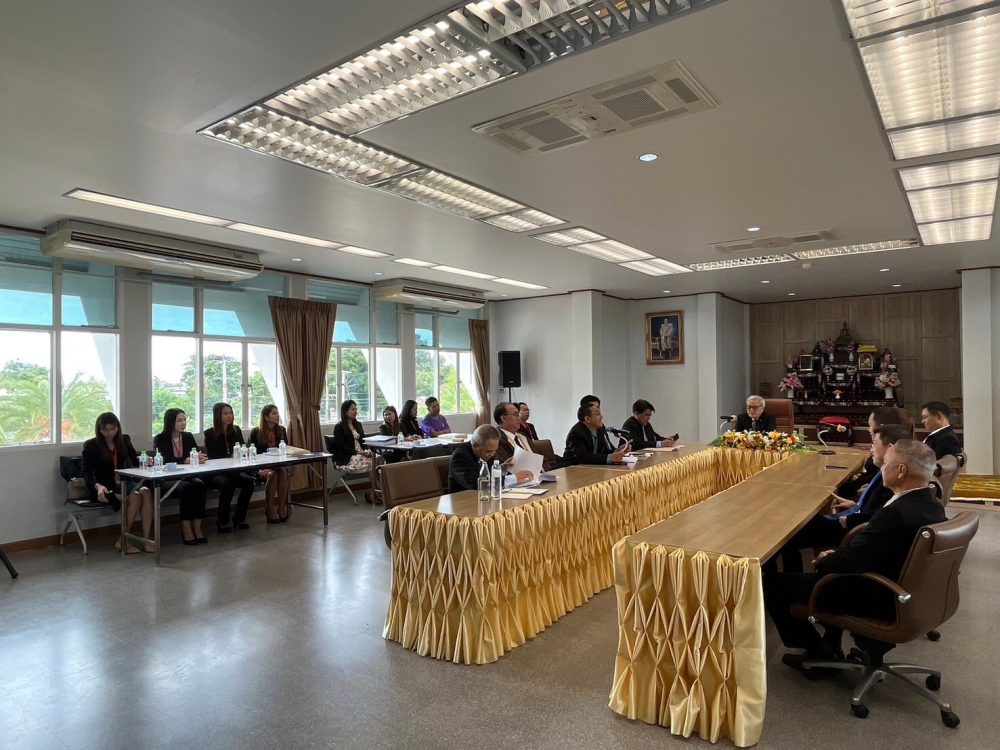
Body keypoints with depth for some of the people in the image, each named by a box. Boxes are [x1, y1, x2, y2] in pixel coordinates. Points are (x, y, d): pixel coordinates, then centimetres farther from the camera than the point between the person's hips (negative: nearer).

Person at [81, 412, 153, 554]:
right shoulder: (91, 445, -1)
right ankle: (123, 541, -17)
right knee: (135, 497, -32)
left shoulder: (124, 440, 12)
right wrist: (98, 486, -27)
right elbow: (87, 473, -7)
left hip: (123, 483, 4)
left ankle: (146, 539, -30)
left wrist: (144, 465, -8)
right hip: (104, 488, -4)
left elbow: (135, 461, 17)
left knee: (146, 492, -29)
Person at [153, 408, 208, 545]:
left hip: (187, 475, 4)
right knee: (186, 488, -33)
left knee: (200, 485, -28)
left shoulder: (188, 436, 12)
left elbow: (196, 454, 4)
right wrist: (186, 460, -32)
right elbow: (165, 460, -17)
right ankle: (186, 530, -28)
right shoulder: (160, 439, -2)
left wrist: (200, 457, -22)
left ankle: (197, 527, -26)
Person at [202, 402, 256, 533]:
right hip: (214, 473, -4)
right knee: (227, 484, -35)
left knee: (249, 481, -23)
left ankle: (239, 518, -8)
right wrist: (230, 457, -24)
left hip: (232, 471, 5)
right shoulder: (209, 433, -6)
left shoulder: (236, 430, 8)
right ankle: (222, 522, -17)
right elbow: (212, 457, -12)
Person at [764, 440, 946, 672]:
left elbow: (847, 564, -29)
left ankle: (819, 653, 15)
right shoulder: (932, 504, -2)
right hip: (902, 594, 10)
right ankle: (830, 649, 33)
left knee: (772, 583, -6)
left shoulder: (897, 514, -32)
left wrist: (824, 560, -8)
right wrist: (835, 556, 1)